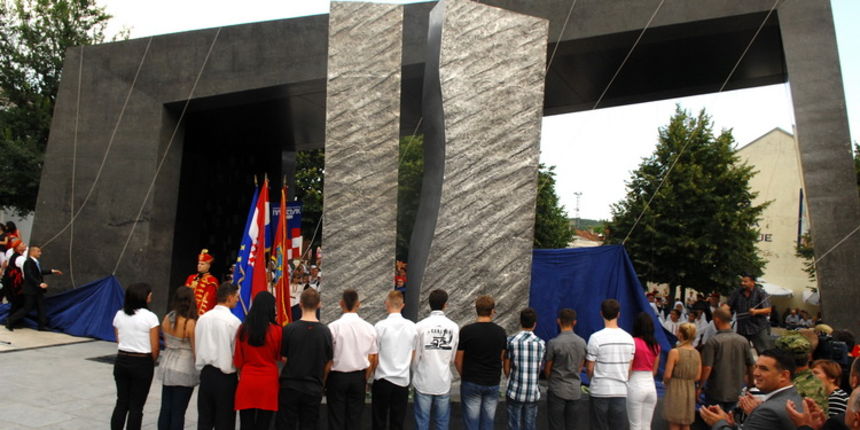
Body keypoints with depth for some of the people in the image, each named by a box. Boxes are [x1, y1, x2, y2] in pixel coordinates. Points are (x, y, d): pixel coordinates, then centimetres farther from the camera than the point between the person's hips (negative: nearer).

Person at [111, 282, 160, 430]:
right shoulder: (150, 317, -14)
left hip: (121, 361, 5)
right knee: (136, 406, 5)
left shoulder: (119, 315, 3)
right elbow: (154, 349, -11)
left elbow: (118, 341, 7)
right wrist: (150, 363, 7)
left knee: (121, 402, 16)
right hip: (142, 363, -5)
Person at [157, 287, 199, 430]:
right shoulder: (191, 323, -20)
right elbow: (195, 350, -14)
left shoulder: (167, 319, -2)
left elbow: (166, 342, 9)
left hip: (167, 366, 6)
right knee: (178, 411, 4)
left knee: (165, 408, 14)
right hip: (184, 371, -6)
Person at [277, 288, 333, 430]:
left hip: (289, 386, -1)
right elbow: (328, 364, 1)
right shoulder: (325, 331, -6)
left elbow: (282, 357, -2)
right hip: (313, 389, 1)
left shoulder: (289, 329, -11)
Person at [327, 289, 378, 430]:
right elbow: (372, 359, 2)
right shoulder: (369, 328, -4)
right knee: (355, 418, 11)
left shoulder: (333, 327, -14)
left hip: (337, 376, -3)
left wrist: (323, 381, 3)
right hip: (359, 377, 3)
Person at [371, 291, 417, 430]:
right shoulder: (412, 327, -2)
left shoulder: (380, 326, -13)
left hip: (383, 378, -3)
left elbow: (374, 357, -7)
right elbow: (413, 355, 7)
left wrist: (373, 372, 10)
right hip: (403, 380, 3)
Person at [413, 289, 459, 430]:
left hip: (423, 382, -1)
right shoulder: (454, 327, -6)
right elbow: (454, 357, 1)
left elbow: (415, 357, -5)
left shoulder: (420, 326, -12)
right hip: (444, 382, 2)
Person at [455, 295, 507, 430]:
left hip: (471, 383, -3)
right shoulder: (501, 332, -1)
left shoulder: (466, 330, -12)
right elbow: (501, 358, 10)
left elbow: (457, 360, -6)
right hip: (493, 383, 3)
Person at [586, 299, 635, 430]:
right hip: (621, 391, 3)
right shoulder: (629, 338, 1)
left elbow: (589, 368, -6)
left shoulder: (596, 337, -13)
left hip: (600, 391, -3)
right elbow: (629, 368, 8)